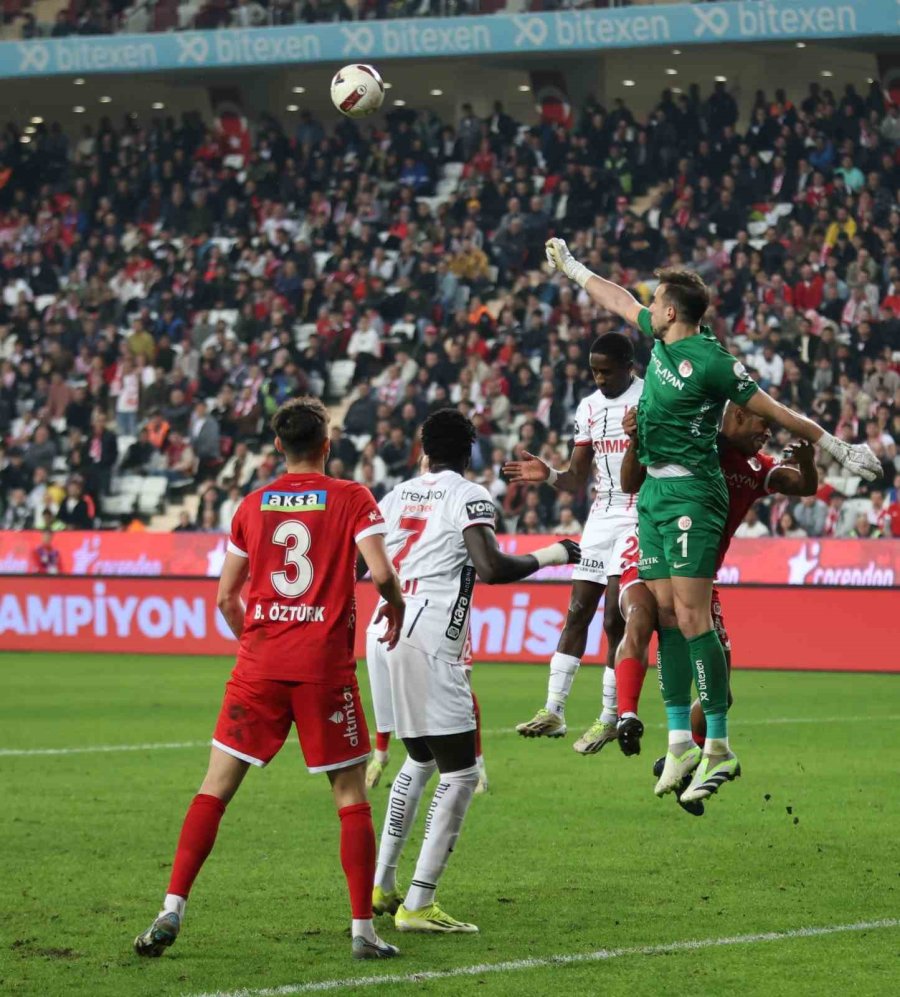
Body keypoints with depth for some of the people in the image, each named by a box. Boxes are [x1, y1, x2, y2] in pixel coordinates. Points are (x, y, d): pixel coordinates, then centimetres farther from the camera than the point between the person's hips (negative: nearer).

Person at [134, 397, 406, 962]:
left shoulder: (254, 504, 9)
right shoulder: (351, 499, 0)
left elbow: (226, 596, 11)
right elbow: (382, 573, -12)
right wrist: (395, 607, 9)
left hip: (261, 662, 2)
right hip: (326, 667, -2)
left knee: (216, 788, 6)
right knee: (351, 794, 7)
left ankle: (172, 912, -3)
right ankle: (364, 930, 3)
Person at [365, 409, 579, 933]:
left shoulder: (396, 496, 17)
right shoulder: (470, 496, -2)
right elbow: (491, 567, -15)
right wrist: (550, 555, 0)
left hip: (383, 632, 8)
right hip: (428, 639, -8)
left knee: (420, 760, 25)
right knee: (460, 772, -2)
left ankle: (381, 885, 26)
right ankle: (418, 905, -10)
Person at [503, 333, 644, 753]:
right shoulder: (588, 408, 13)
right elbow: (577, 479, 16)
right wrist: (547, 474, -4)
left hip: (643, 513, -6)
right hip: (601, 513, 6)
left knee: (615, 618, -10)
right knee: (577, 612, 2)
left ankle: (610, 716, -1)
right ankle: (553, 710, 2)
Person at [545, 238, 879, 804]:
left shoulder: (711, 361, -15)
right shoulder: (662, 340, 9)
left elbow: (774, 412, -10)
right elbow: (619, 300, 28)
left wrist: (840, 450, -7)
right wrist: (571, 268, 42)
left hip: (690, 495, -9)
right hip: (654, 489, 9)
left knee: (692, 617, -13)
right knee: (665, 613, 6)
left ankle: (718, 747, -12)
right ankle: (681, 741, 8)